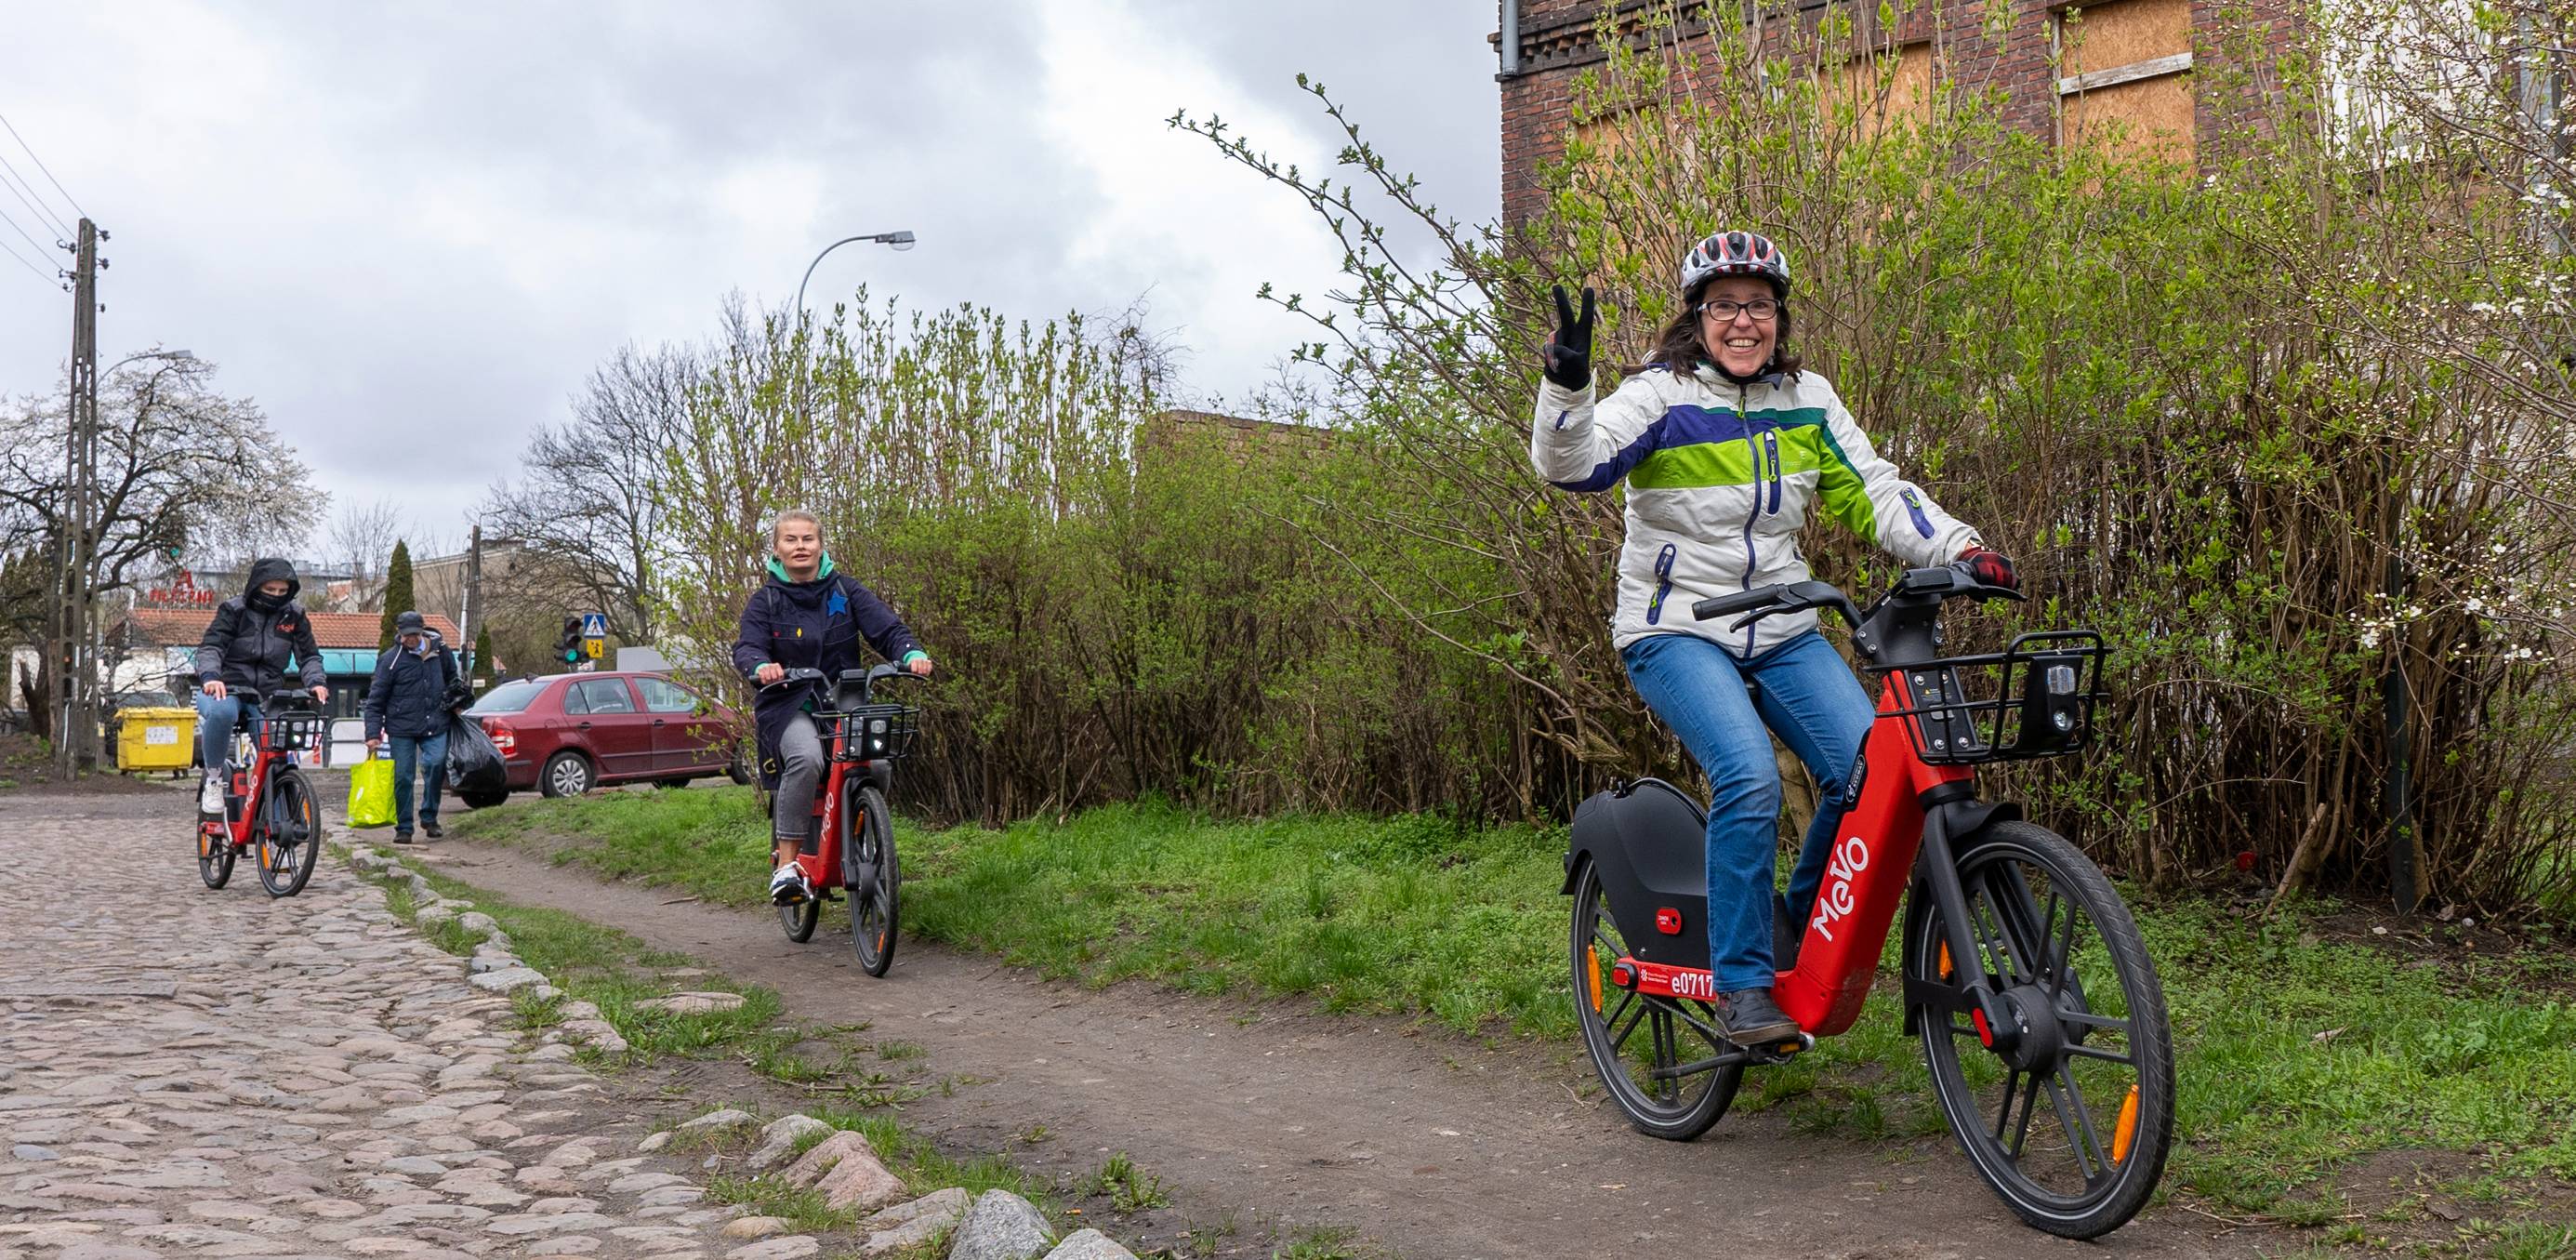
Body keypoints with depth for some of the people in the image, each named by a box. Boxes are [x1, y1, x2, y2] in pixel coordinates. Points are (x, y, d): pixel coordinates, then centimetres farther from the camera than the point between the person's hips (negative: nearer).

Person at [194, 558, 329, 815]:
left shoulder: (294, 616, 7)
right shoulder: (233, 610, -2)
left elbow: (308, 655, 6)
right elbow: (210, 646, -12)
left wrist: (315, 682, -16)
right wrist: (210, 675, -34)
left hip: (268, 697, 3)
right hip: (226, 689, -3)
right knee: (221, 712, -40)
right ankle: (214, 777, -19)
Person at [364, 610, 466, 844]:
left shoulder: (440, 650, 5)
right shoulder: (390, 659, -4)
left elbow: (452, 677, 27)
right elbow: (375, 699, -2)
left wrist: (455, 701, 16)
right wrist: (373, 733, -8)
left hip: (435, 725, 2)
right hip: (401, 728, -1)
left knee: (436, 764, -17)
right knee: (403, 777, -1)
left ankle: (429, 817, 1)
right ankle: (404, 828, 10)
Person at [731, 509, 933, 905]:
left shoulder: (845, 590, 8)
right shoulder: (766, 600, 6)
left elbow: (887, 628, -1)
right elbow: (747, 647, -8)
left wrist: (912, 654, -23)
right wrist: (761, 666, -33)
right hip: (790, 705, -3)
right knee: (806, 758, -34)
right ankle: (785, 863, -29)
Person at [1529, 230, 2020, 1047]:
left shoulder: (1807, 400, 7)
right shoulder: (1661, 396, -8)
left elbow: (1874, 492, 6)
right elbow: (1573, 465, -22)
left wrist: (1962, 551, -7)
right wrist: (1568, 385, -41)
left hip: (1783, 634, 5)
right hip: (1676, 631, -5)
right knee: (1750, 778, -28)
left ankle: (1802, 932, 11)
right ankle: (1742, 983, -14)